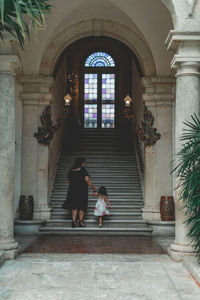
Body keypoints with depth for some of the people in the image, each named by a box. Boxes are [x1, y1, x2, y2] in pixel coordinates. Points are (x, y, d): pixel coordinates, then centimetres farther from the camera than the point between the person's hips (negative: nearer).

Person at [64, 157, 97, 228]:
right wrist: (94, 188, 0)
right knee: (82, 207, 5)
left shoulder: (70, 171, 6)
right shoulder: (83, 171, -12)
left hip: (72, 190, 5)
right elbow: (88, 181, -12)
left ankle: (74, 221, 0)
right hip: (82, 191, -5)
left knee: (74, 207, 8)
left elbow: (69, 182, 14)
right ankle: (81, 222, 7)